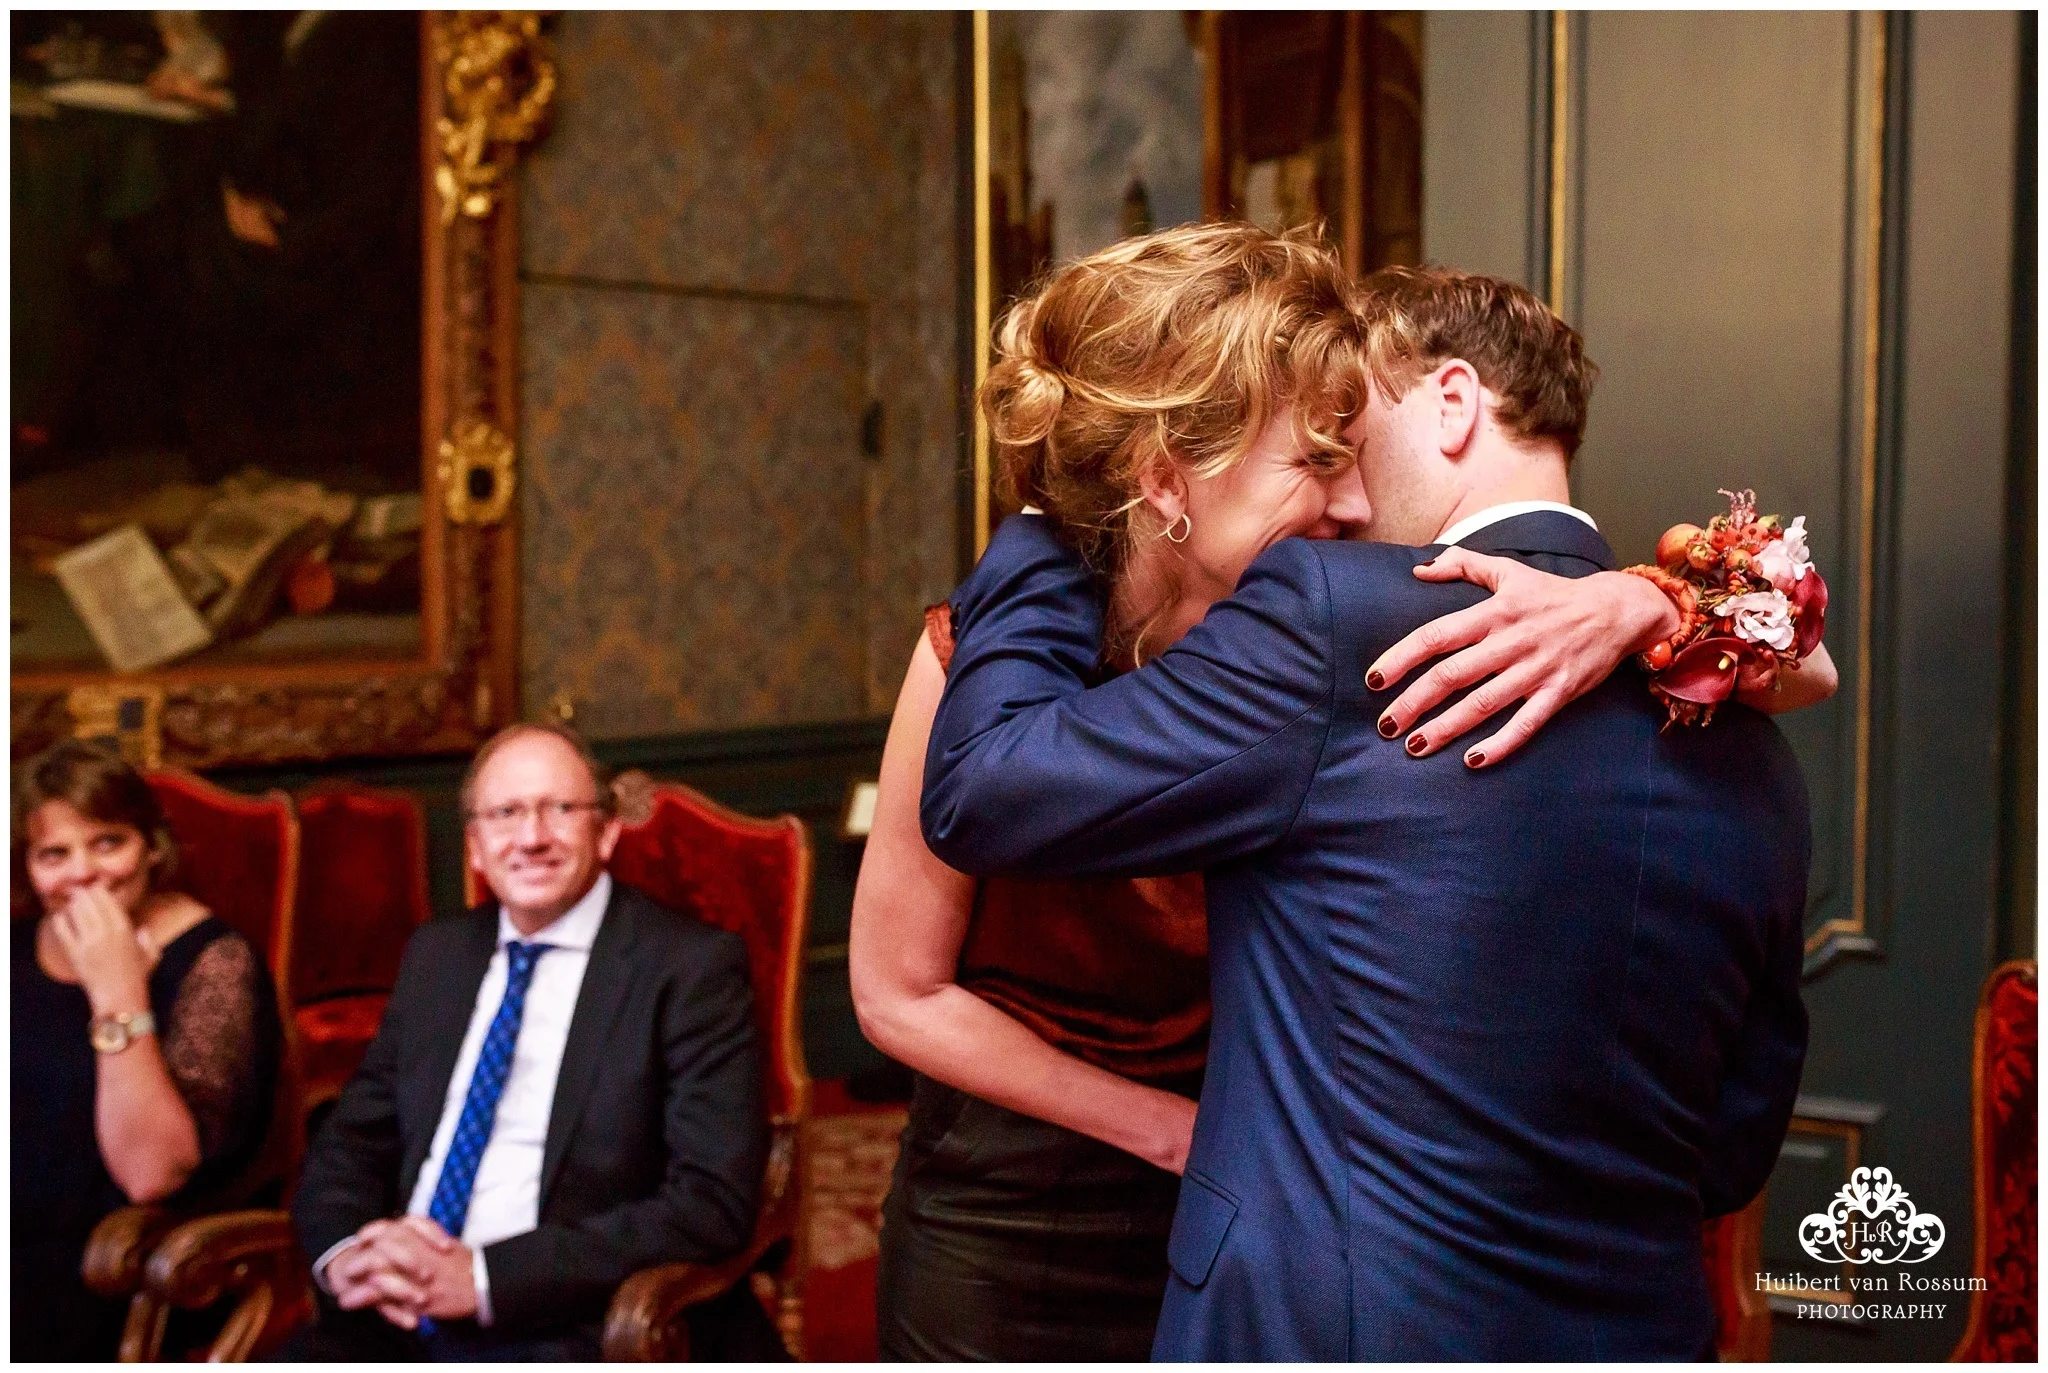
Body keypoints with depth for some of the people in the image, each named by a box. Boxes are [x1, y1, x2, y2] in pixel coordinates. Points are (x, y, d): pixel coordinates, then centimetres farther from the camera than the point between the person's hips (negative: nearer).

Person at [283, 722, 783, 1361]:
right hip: (399, 1326, 5)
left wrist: (486, 1276, -18)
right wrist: (345, 1252, -6)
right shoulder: (434, 954, 14)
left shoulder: (691, 966, -4)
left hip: (573, 1336, -4)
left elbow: (712, 1201, -12)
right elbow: (351, 1142, 16)